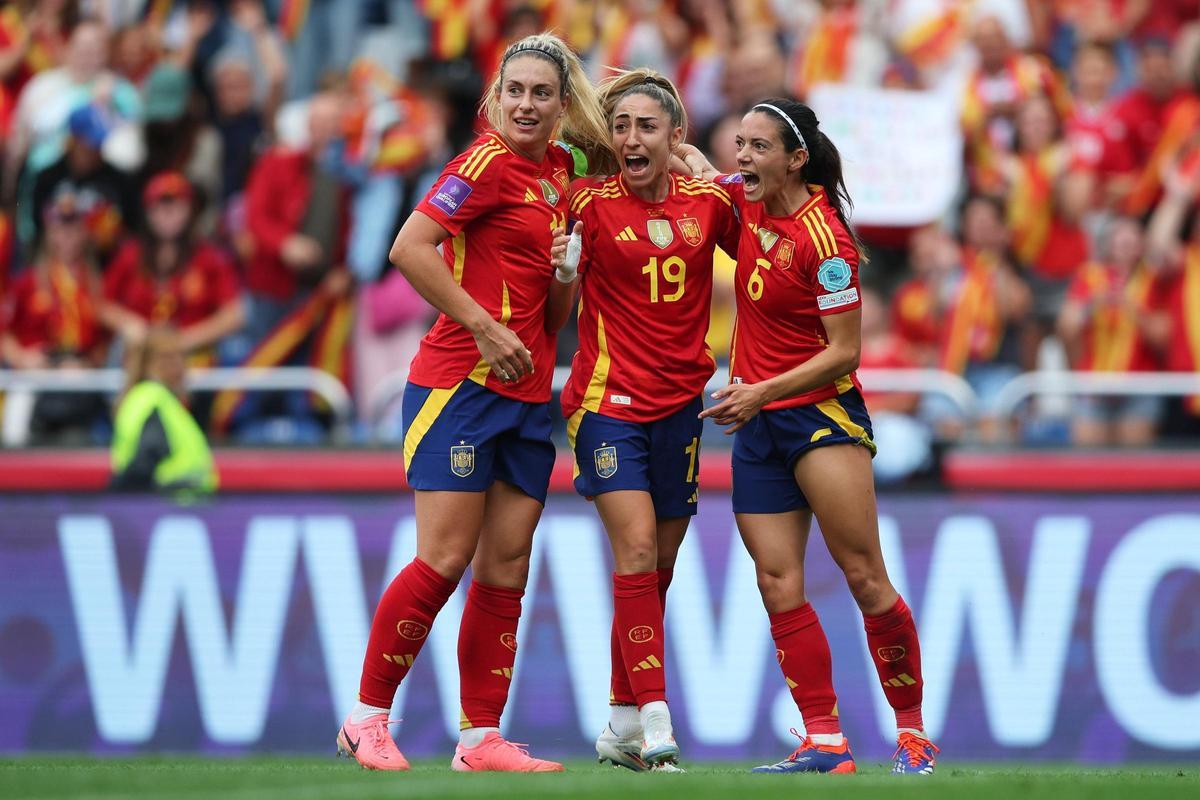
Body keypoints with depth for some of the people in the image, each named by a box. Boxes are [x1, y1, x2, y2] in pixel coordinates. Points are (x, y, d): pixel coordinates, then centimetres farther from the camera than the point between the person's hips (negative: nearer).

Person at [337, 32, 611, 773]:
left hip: (527, 391, 7)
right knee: (445, 558, -9)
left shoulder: (560, 169, 12)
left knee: (507, 567, 5)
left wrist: (570, 263, 0)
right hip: (462, 380, -7)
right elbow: (410, 248, -17)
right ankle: (368, 718, 3)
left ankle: (480, 737, 9)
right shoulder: (490, 163, -10)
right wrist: (485, 327, -16)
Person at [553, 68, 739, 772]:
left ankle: (623, 727, 21)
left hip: (681, 401, 4)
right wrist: (562, 263, -21)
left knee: (658, 568, 10)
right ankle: (656, 723, -20)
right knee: (637, 549, -16)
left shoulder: (709, 200, 1)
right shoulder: (591, 204, -8)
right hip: (609, 398, -4)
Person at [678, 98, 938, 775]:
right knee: (778, 584, -2)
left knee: (864, 576, -10)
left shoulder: (825, 239, -15)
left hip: (822, 411, -7)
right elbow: (691, 164, 26)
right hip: (758, 424, 7)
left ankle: (913, 733, -1)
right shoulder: (750, 201, 5)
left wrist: (762, 391, -20)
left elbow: (844, 352, -15)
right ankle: (824, 743, -2)